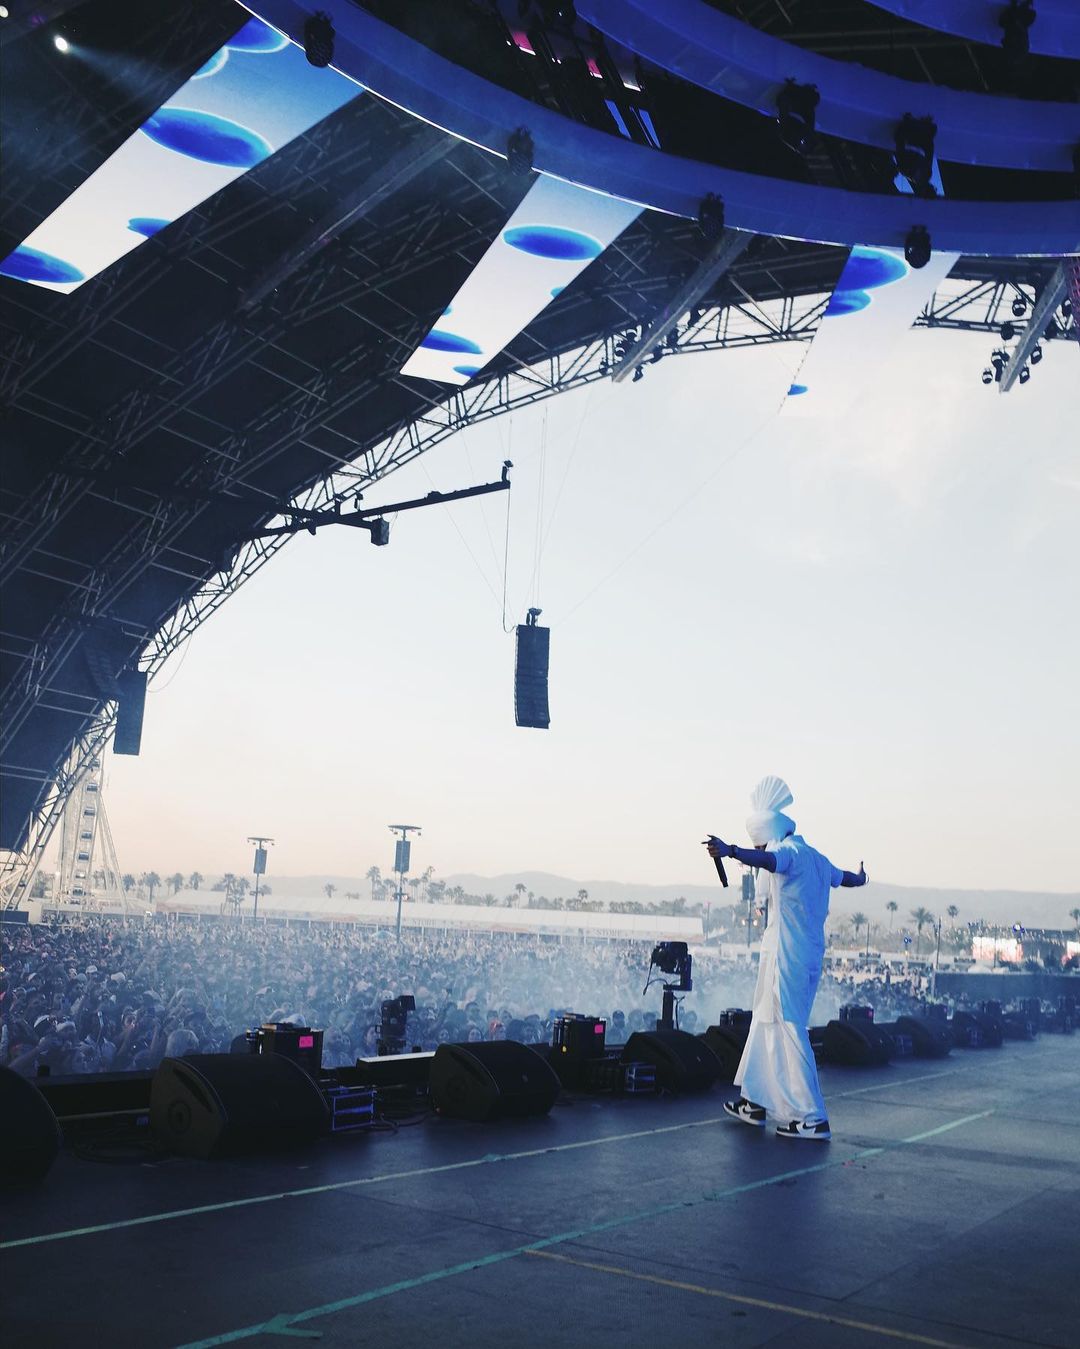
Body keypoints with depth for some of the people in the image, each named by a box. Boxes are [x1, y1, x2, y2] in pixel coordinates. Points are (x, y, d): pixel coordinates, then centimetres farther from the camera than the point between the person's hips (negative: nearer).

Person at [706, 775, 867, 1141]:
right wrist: (860, 878, 65)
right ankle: (757, 1103, 24)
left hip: (786, 954, -10)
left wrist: (730, 851, -54)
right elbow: (841, 876, 41)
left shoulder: (789, 851, -10)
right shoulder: (815, 857, 19)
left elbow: (768, 859, -35)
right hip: (810, 956, 10)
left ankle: (812, 1118, -5)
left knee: (788, 1030, -7)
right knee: (766, 1024, 17)